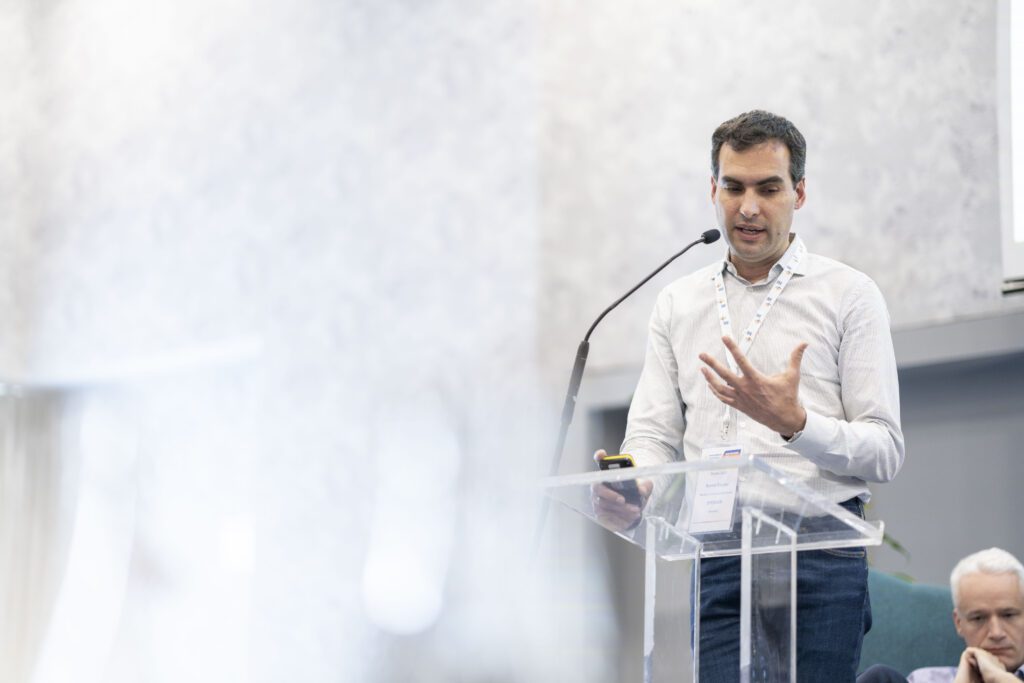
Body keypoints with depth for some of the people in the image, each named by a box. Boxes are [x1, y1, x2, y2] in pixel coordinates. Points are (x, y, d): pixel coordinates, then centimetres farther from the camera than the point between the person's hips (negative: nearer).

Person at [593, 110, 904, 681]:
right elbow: (654, 435, 12)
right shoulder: (679, 303, 18)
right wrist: (634, 491, -11)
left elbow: (885, 452, -1)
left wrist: (795, 423, -19)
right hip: (719, 559, 3)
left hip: (820, 548, -3)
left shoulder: (848, 295, 6)